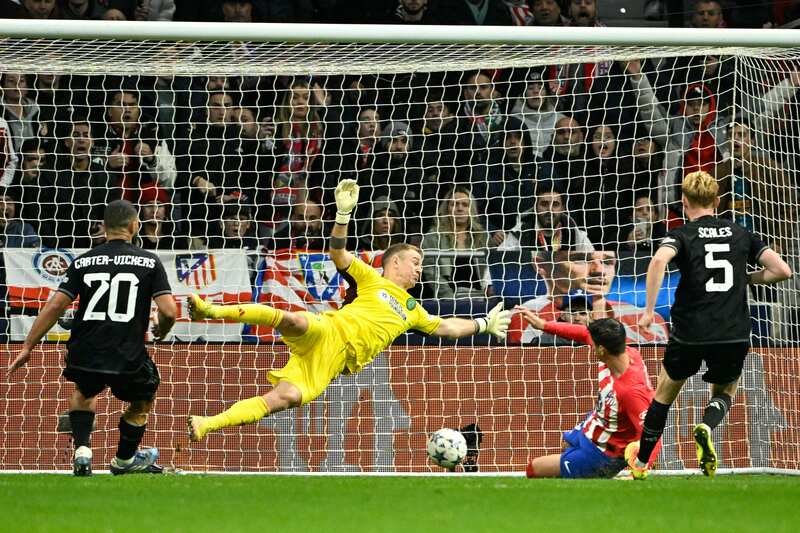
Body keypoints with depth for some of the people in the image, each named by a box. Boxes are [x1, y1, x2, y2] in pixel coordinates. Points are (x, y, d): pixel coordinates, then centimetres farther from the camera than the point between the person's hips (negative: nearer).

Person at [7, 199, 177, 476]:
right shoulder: (149, 262, 0)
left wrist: (28, 347, 9)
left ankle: (81, 450, 14)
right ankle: (124, 460, 46)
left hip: (84, 353, 2)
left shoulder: (83, 262, 5)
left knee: (83, 392, 34)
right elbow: (169, 311, -7)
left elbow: (55, 306, 2)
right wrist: (161, 331, 17)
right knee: (142, 402, 28)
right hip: (127, 357, -2)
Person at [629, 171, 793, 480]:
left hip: (690, 335, -1)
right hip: (735, 335, 1)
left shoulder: (682, 235, 0)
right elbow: (782, 270, 5)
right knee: (724, 394, 24)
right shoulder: (741, 234, 9)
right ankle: (707, 426, -11)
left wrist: (649, 309, -18)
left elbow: (659, 260, -22)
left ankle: (640, 463, 30)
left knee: (664, 394, 21)